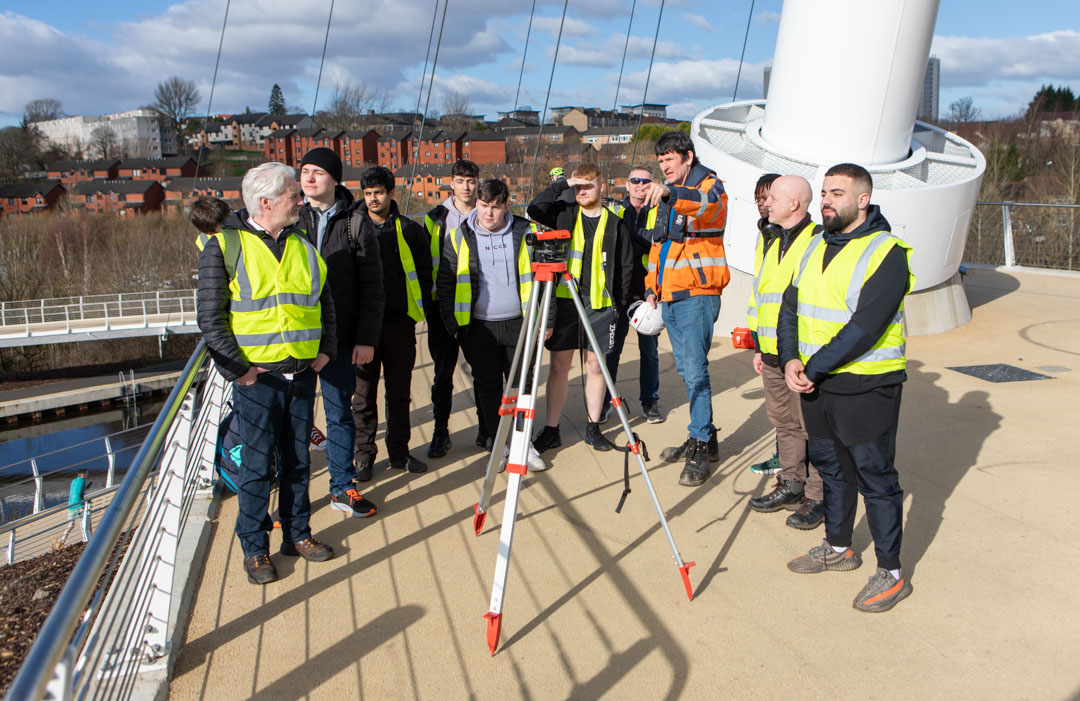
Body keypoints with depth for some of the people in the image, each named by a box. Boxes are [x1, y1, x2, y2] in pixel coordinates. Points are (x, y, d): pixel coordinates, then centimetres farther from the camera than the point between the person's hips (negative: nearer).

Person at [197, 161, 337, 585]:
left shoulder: (302, 247, 10)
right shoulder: (224, 247, -7)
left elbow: (324, 303, 18)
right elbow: (210, 317, -8)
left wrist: (326, 349, 7)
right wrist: (237, 368, -12)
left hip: (302, 373, 5)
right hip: (257, 376, -4)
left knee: (297, 459, 13)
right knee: (257, 464, 3)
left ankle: (297, 534, 28)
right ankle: (254, 548, 16)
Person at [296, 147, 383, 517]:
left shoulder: (355, 222, 0)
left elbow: (372, 287, 0)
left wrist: (366, 339, -6)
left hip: (340, 336, -1)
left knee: (340, 412, 9)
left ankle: (342, 487, 23)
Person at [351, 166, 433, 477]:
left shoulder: (410, 230, 5)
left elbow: (424, 274, 10)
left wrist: (420, 309, 2)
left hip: (401, 322, 1)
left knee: (399, 392, 10)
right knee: (364, 393, 4)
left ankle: (399, 451, 22)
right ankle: (364, 454, 14)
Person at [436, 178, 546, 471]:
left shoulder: (525, 232, 2)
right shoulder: (459, 237, 1)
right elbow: (445, 282, 6)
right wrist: (452, 323, 0)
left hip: (519, 323, 0)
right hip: (478, 327, 0)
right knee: (488, 388, 7)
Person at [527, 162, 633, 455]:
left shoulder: (615, 224, 6)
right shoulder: (564, 214, 8)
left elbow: (625, 267, 7)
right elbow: (534, 208, -9)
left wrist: (621, 305, 2)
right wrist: (562, 184, -6)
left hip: (600, 304, 0)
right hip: (563, 300, 0)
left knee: (595, 366, 5)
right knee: (559, 366, 2)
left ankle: (593, 427, 18)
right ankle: (551, 430, 9)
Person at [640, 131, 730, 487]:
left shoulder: (710, 185, -5)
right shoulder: (663, 196, 19)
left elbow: (705, 203, -31)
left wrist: (670, 193, -49)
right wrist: (652, 287, 17)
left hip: (696, 293, -8)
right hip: (669, 296, 8)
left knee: (695, 369, -11)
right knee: (686, 369, 12)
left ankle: (701, 446, -3)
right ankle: (703, 439, 22)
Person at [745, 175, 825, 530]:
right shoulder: (768, 241, 15)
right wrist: (758, 345, 20)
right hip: (772, 354, 8)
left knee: (812, 426, 0)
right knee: (783, 422, 16)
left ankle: (817, 497, 11)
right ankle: (791, 486, 29)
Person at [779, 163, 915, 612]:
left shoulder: (886, 252, -13)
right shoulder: (815, 247, 10)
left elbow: (866, 326, -22)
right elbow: (790, 307, 8)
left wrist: (814, 367, -20)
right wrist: (790, 359, -8)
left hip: (866, 387, -7)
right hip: (817, 384, 7)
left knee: (875, 477, 0)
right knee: (830, 466, 19)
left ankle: (891, 573, 13)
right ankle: (838, 547, 36)